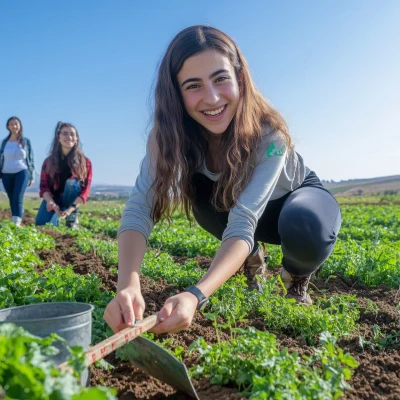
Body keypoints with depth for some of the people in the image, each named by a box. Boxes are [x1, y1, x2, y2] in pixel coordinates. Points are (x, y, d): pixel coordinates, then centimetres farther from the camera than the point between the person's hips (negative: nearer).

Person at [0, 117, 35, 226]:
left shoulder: (26, 141, 5)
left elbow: (31, 159, 6)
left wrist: (32, 176, 3)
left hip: (22, 172, -3)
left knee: (18, 198, -19)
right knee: (12, 200, 6)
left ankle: (17, 223, -28)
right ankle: (15, 223, 12)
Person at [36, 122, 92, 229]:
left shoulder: (84, 162, -11)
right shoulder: (49, 161, -5)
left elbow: (85, 189, -16)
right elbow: (44, 186, -8)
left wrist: (71, 208, -30)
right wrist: (51, 202, -30)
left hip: (72, 199, -1)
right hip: (54, 197, 1)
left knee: (71, 183, -33)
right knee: (41, 224, -23)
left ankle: (72, 219, -18)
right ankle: (56, 217, 14)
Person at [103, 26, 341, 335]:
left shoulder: (269, 133, -37)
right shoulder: (170, 132, -27)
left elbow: (243, 223, -46)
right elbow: (140, 207, -37)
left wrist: (196, 295, -61)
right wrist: (128, 286, -55)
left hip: (299, 196, -2)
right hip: (235, 202, 3)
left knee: (306, 229, -38)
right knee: (198, 190, -31)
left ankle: (297, 279, -1)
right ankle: (252, 260, -1)